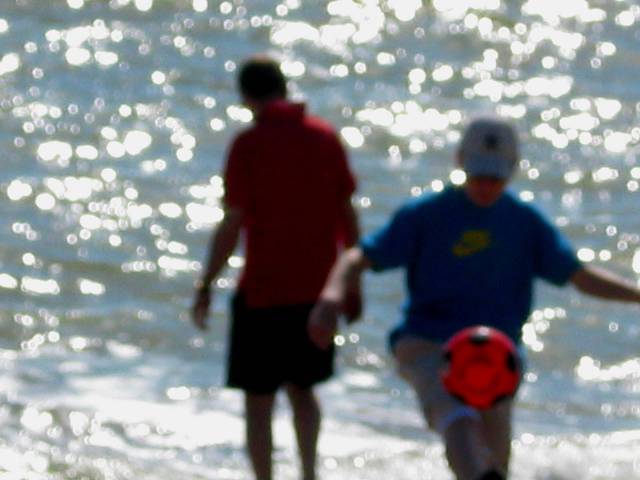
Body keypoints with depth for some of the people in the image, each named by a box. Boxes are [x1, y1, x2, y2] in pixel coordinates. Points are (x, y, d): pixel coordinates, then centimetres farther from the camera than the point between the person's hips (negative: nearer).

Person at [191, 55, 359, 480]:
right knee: (302, 387, 22)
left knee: (259, 399, 5)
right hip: (318, 286, 5)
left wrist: (207, 285, -4)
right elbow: (347, 213, 6)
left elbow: (233, 224, -13)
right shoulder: (325, 137, 2)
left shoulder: (249, 145, -11)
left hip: (263, 289, -5)